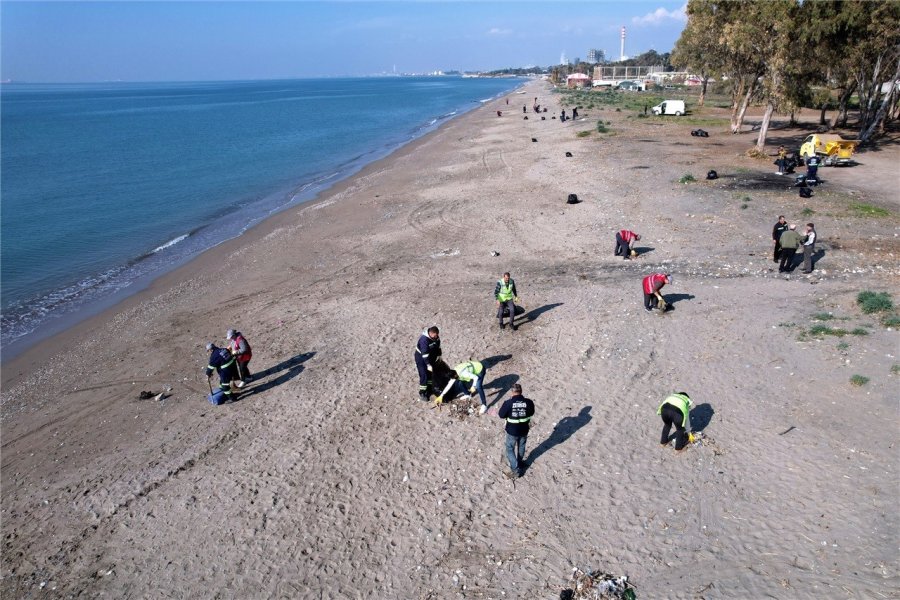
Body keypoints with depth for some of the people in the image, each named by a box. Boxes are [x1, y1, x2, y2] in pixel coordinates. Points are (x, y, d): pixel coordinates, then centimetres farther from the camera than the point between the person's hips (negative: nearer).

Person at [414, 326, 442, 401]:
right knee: (424, 375, -7)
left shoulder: (436, 336, -12)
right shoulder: (424, 339, -36)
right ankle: (422, 393, 6)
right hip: (421, 358, -7)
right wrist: (428, 365, -35)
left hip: (431, 357, 7)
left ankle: (429, 388, 35)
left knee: (431, 373, 16)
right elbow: (424, 354, -35)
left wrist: (439, 355, 10)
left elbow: (438, 344, 8)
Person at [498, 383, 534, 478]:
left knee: (510, 449, 18)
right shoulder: (528, 402, -17)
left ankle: (516, 469, 14)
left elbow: (501, 415, -11)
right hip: (524, 430, 3)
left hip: (512, 431, -3)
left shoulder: (508, 403, -25)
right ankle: (520, 463, 48)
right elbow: (531, 413, 1)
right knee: (521, 447, 27)